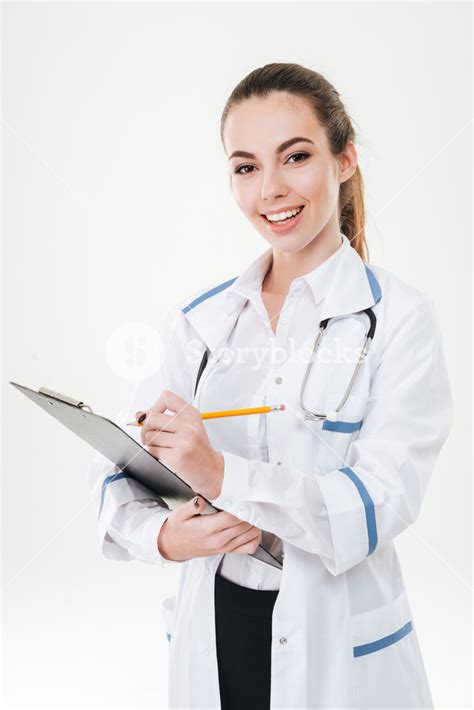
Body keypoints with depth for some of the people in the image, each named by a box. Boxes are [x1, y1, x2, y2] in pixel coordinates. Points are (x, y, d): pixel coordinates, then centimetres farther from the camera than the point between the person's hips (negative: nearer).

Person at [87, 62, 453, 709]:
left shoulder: (400, 317, -10)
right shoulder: (197, 320, 0)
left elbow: (380, 504, -19)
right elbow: (118, 468, 0)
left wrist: (220, 473, -31)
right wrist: (163, 536, -20)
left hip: (341, 654, -2)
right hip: (210, 638, 3)